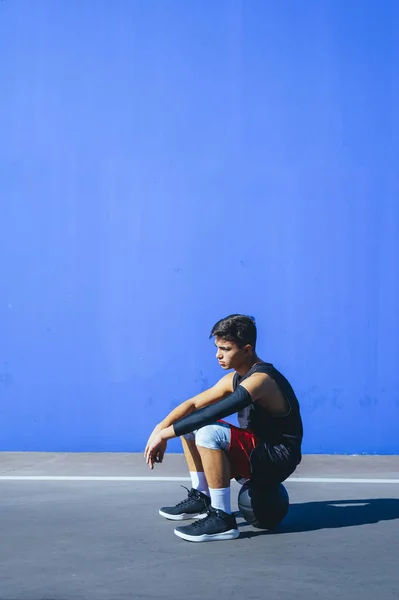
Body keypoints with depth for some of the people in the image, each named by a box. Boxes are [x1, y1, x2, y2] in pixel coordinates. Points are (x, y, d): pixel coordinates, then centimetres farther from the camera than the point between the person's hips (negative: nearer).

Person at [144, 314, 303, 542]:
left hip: (276, 460, -10)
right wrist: (161, 428, -12)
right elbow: (193, 404, 5)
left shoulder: (260, 379, -25)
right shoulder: (234, 379, 5)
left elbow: (211, 414, -33)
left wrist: (165, 434, -27)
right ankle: (201, 498, 12)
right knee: (190, 425, 11)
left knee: (208, 433, -31)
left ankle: (222, 519, -22)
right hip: (256, 450, 10)